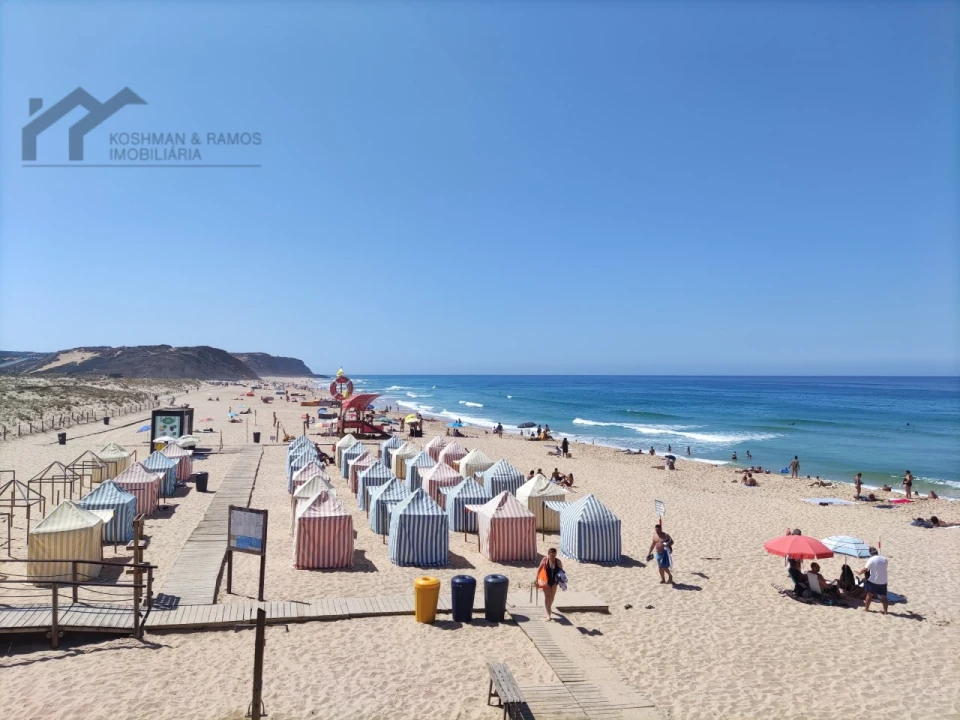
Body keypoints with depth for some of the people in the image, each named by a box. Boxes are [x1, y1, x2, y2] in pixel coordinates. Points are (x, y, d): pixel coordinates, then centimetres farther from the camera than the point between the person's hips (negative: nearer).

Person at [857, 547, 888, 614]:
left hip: (873, 581, -4)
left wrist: (859, 572, 5)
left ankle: (866, 608, 21)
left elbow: (865, 569, -14)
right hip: (883, 582, 4)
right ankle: (885, 611, 14)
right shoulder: (884, 559, 2)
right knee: (883, 596, 13)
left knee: (869, 594, 12)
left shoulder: (871, 559, -13)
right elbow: (883, 568, 16)